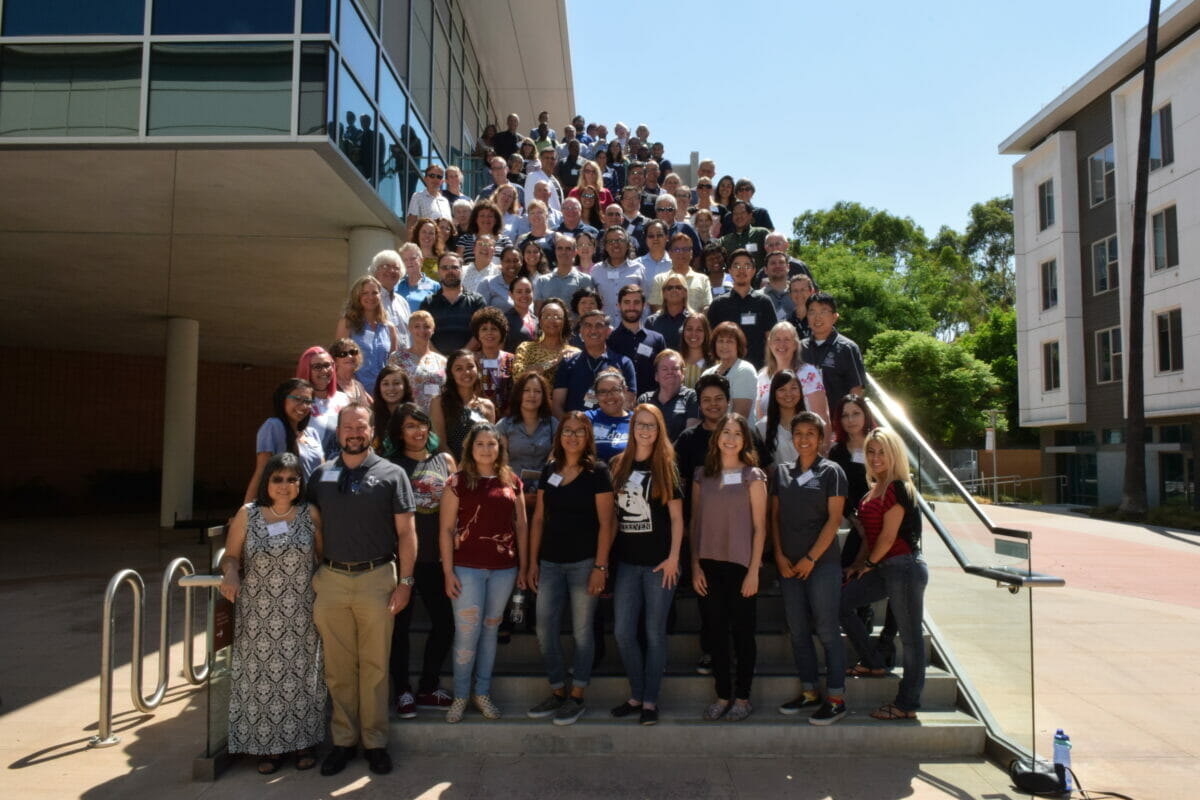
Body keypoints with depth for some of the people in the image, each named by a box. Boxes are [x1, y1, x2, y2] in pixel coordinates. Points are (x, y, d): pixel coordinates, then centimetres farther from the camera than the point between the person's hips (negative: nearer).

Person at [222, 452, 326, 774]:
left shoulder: (311, 514, 1)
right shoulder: (247, 514, 1)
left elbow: (324, 556, 3)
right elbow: (231, 556, 6)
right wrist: (230, 574, -16)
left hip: (300, 615, 0)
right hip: (258, 615, 0)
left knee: (301, 676, 6)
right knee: (262, 677, 3)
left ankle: (303, 741, 22)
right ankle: (268, 746, 19)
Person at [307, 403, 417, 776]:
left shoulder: (391, 474, 0)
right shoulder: (321, 475, 8)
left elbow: (406, 532, -1)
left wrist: (405, 581, -6)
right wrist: (310, 578, 4)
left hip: (377, 578, -2)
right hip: (331, 579, 3)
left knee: (375, 666, 6)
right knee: (338, 667, 10)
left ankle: (375, 741, 19)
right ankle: (343, 740, 24)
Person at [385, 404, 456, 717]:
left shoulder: (444, 461, 9)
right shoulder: (390, 465, 0)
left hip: (435, 556, 3)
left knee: (445, 621, 7)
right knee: (399, 624, 6)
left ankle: (428, 687, 24)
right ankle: (402, 691, 21)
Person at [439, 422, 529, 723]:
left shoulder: (512, 481, 5)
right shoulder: (458, 482, -3)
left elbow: (521, 526, 9)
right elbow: (446, 529, -4)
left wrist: (523, 567, 7)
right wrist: (448, 572, -8)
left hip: (504, 568, 3)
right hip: (467, 568, -3)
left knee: (490, 630, 12)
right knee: (467, 633, 0)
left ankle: (482, 693, 25)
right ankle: (460, 696, 17)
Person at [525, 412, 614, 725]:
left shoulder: (597, 471, -5)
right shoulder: (549, 470, 8)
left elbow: (605, 523, -8)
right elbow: (539, 518, 10)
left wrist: (600, 566, -13)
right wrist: (533, 561, 7)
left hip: (584, 563, -5)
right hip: (550, 562, 5)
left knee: (582, 632, 5)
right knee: (545, 630, 7)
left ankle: (577, 697, 19)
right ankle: (557, 692, 23)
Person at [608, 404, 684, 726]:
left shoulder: (666, 467, -1)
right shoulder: (618, 466, 6)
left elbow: (676, 518, -2)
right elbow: (611, 514, 10)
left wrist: (673, 558, -10)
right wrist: (606, 556, 6)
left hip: (658, 562, -3)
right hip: (627, 561, 3)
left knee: (654, 632, 4)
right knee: (623, 633, 5)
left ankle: (650, 700, 17)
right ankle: (636, 695, 22)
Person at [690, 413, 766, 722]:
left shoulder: (752, 476, -1)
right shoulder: (702, 475, 7)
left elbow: (759, 527, -3)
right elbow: (695, 522, 8)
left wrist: (753, 571, -8)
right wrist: (695, 565, 2)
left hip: (740, 565, -3)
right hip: (709, 564, 3)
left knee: (743, 633, 7)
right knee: (716, 633, 9)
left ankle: (742, 696, 20)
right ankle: (723, 694, 22)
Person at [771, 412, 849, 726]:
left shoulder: (831, 472, -2)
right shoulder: (780, 472, 10)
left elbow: (834, 519, -7)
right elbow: (775, 516, 10)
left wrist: (811, 558, -11)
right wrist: (779, 555, -1)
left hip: (822, 562, -4)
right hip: (788, 565, 5)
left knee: (827, 630, -1)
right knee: (798, 631, 10)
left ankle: (836, 699, 8)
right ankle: (809, 692, 21)